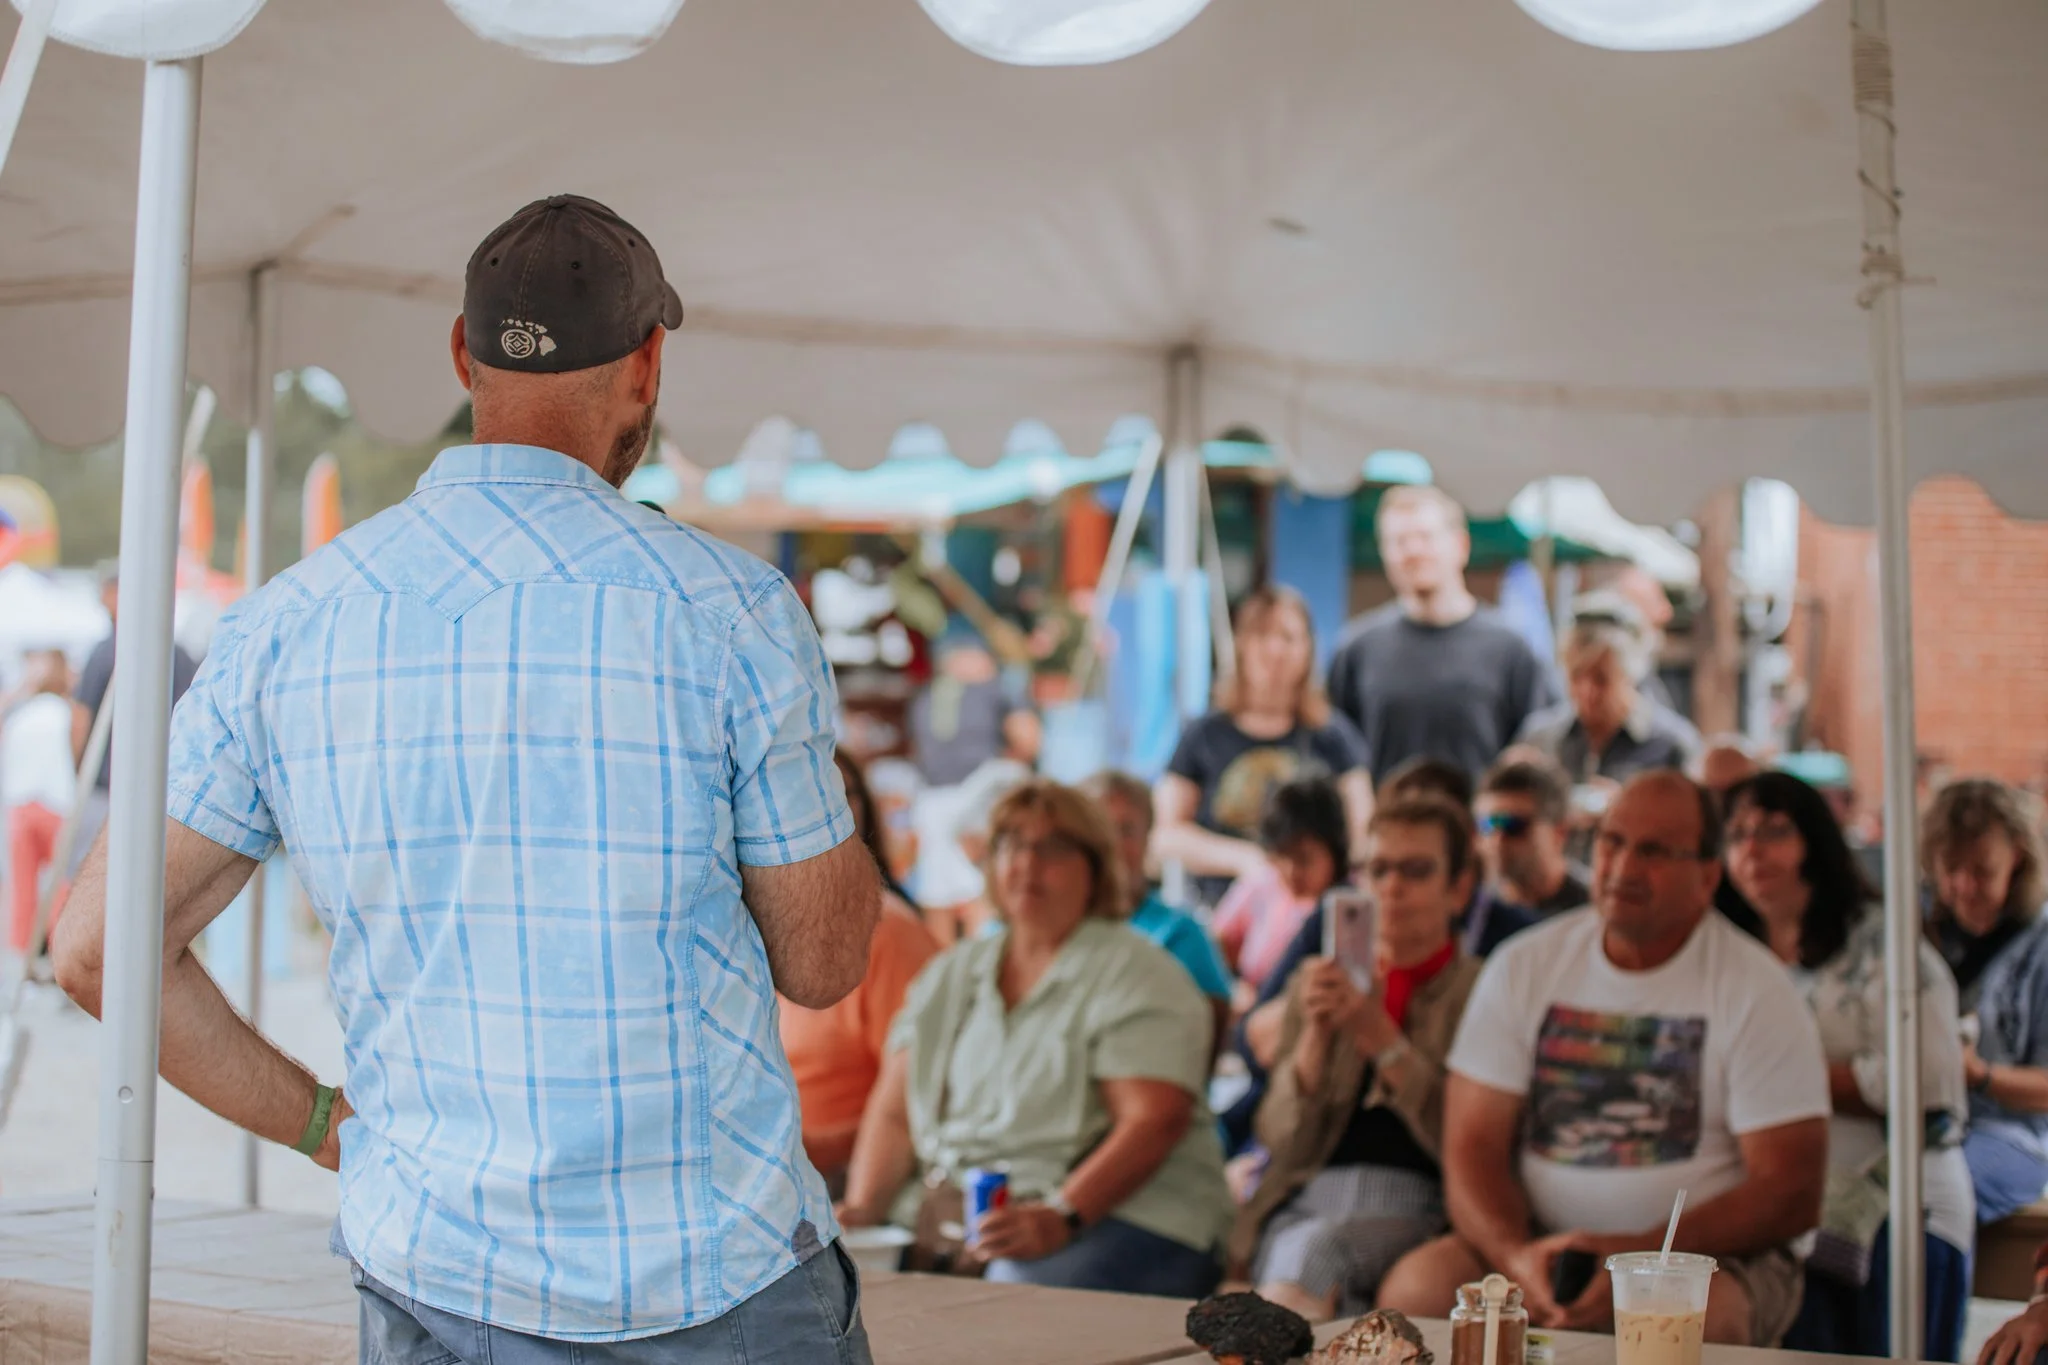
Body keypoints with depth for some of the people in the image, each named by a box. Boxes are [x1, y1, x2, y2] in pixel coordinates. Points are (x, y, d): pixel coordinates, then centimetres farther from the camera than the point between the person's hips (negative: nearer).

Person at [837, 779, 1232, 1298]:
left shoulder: (1137, 977, 1)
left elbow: (1154, 1121, -12)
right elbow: (894, 1113, 17)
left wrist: (1060, 1217, -25)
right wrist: (863, 1207, -3)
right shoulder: (950, 975, 21)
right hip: (945, 1213, 6)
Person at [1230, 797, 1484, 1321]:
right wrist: (1315, 1037, -6)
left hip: (1415, 1207, -2)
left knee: (1316, 1247, -36)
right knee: (1298, 1249, -37)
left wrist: (1385, 1044, -11)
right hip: (1306, 1203, 2)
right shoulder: (1316, 988, 19)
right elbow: (1281, 1140, 10)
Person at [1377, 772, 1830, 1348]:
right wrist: (1517, 1256, -21)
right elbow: (1472, 1148, 1)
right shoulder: (1524, 967, 6)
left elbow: (1791, 1193, -8)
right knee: (1416, 1286, -26)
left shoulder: (1756, 991, -2)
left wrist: (1642, 1258, -21)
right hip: (1538, 1240, 3)